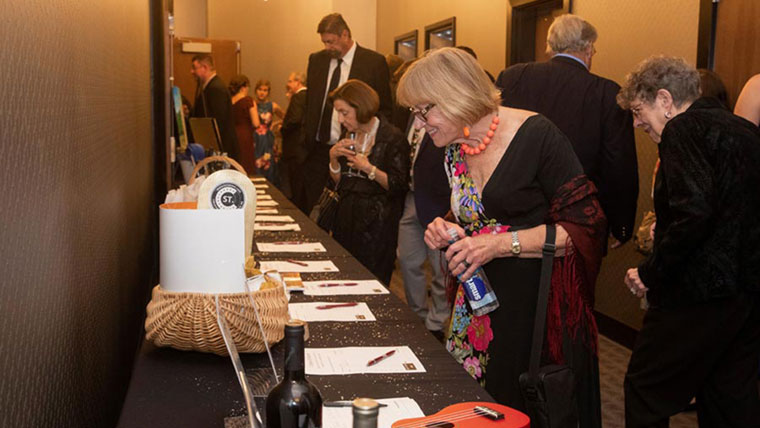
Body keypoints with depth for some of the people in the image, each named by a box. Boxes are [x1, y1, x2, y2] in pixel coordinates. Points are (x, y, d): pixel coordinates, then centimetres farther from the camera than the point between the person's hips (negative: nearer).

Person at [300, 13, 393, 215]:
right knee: (310, 213, 5)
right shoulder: (316, 60, 10)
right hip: (317, 150, 4)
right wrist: (307, 139, 8)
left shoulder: (374, 62, -4)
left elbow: (385, 109, -1)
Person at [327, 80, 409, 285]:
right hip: (347, 217, 7)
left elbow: (399, 186, -14)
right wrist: (333, 158, -3)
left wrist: (369, 168, -21)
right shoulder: (349, 137, 11)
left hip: (377, 223, -6)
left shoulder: (392, 138, -10)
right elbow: (338, 182, 13)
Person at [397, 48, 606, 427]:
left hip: (539, 308, -6)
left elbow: (585, 226, -15)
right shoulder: (454, 153, 8)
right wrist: (446, 232, 0)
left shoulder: (535, 135, -13)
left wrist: (501, 244, -22)